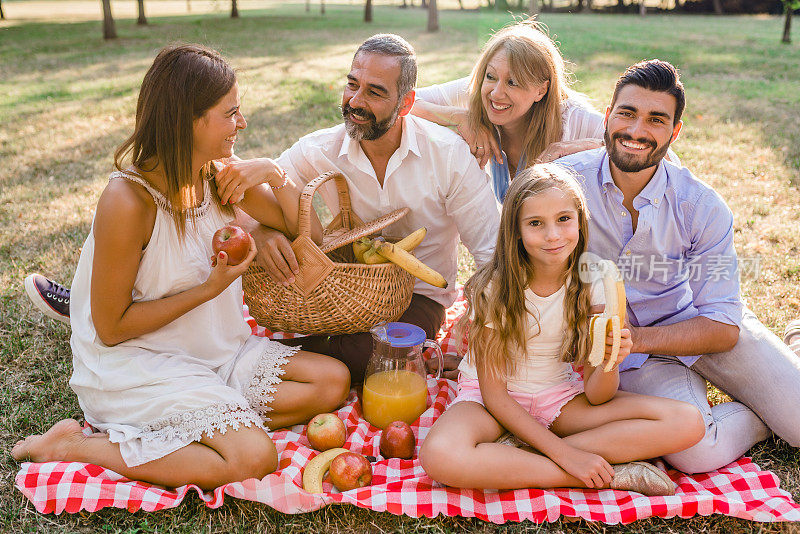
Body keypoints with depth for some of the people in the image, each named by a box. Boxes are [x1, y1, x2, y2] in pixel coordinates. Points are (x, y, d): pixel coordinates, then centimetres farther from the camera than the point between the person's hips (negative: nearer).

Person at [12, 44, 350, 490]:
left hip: (215, 349, 7)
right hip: (134, 365, -7)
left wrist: (273, 174, -14)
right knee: (253, 457, -24)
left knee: (333, 381, -3)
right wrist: (209, 289, -20)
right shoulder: (129, 200, -24)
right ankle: (74, 445, -9)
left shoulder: (218, 174, -3)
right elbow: (111, 328, -16)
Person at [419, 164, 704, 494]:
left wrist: (610, 363, -33)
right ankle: (612, 476, -24)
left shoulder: (591, 284, -10)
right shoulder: (494, 288, -19)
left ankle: (520, 454, -20)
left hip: (558, 398, 4)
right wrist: (563, 453, -23)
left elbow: (595, 396, -9)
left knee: (687, 422, -15)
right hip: (496, 401, -3)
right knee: (440, 456, -38)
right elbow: (493, 393, -16)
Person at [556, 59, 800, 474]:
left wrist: (637, 338, -26)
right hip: (632, 349, -1)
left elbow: (724, 328, -13)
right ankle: (766, 416, 8)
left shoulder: (704, 208, -15)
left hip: (700, 325, 2)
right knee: (696, 451, -27)